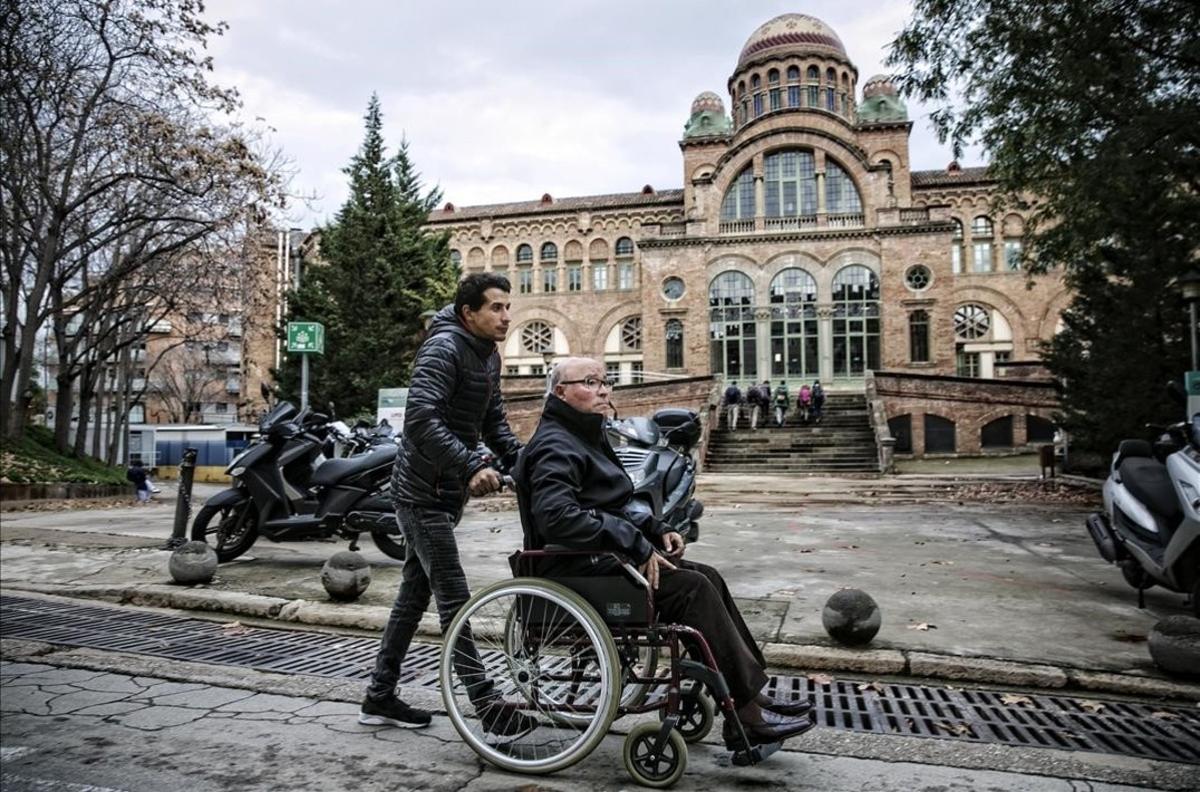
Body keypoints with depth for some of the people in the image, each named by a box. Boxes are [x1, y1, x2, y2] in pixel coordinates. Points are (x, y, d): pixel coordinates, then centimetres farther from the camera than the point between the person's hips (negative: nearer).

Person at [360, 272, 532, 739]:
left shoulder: (488, 356, 11)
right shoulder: (444, 348, -17)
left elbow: (494, 422, 14)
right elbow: (421, 419, -29)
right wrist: (472, 467, -35)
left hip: (446, 490, 10)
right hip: (422, 489, -10)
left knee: (415, 593, 15)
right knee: (454, 599, -8)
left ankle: (380, 698, 27)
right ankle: (489, 709, -3)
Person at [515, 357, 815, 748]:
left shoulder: (587, 437, 18)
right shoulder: (555, 446, -14)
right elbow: (557, 517, -30)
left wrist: (654, 531, 8)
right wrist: (635, 545, -26)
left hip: (604, 555, 10)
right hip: (576, 568, -10)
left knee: (707, 577, 0)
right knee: (691, 587, -19)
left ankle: (753, 693, 3)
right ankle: (746, 715, -12)